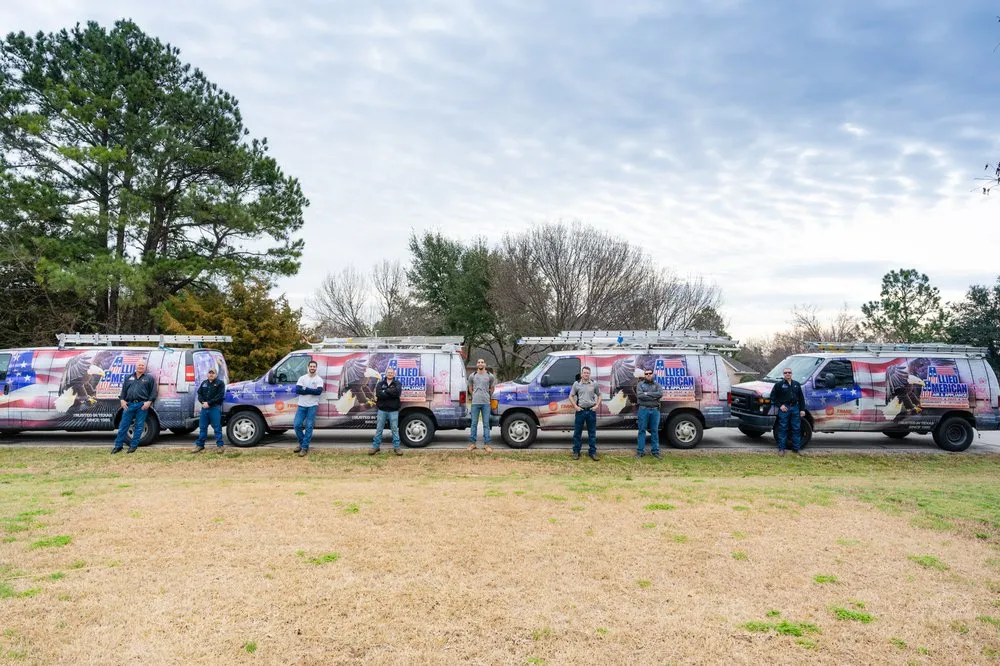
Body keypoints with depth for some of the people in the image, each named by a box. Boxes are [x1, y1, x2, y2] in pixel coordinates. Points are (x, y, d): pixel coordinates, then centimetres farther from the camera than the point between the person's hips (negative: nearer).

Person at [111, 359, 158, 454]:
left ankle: (133, 446, 10)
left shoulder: (149, 378, 7)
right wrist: (122, 400, 3)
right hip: (129, 404, 3)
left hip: (142, 405, -3)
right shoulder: (129, 377, 18)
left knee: (139, 426, 1)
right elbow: (123, 390, 17)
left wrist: (149, 402, -10)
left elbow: (153, 391, 2)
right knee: (123, 425, 3)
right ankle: (118, 446, 11)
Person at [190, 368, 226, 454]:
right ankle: (200, 445, 18)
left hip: (215, 408, -6)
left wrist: (209, 403, -17)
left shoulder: (220, 383, 0)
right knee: (202, 427, 10)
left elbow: (220, 396, -11)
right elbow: (199, 394, 13)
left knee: (217, 427, -4)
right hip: (204, 407, 6)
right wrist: (203, 402, -7)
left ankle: (219, 445, 0)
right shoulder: (204, 383, 19)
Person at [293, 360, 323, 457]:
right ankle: (302, 443, 21)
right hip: (302, 406, 3)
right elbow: (297, 390, -9)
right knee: (297, 425, 0)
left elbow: (319, 391, -16)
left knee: (309, 427, -3)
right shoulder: (302, 378, 5)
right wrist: (312, 391, -13)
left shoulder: (319, 379, 0)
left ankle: (304, 447, 0)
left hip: (312, 406, -3)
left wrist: (305, 389, -13)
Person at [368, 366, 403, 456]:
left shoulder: (397, 384, 6)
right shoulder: (380, 384, 8)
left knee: (395, 429, 3)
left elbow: (397, 392, -16)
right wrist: (391, 393, -14)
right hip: (382, 410, 1)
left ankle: (396, 447, 10)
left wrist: (385, 391, -11)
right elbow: (378, 394, -11)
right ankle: (375, 446, 13)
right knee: (379, 429, 5)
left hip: (393, 411, -1)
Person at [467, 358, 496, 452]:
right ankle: (472, 443, 11)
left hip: (486, 403, 0)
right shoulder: (472, 376, 5)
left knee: (486, 424, 2)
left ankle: (486, 444, 6)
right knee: (474, 423, 4)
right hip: (475, 403, 0)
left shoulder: (490, 376, 4)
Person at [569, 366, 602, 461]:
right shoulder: (576, 384, 1)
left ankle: (592, 452, 15)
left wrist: (597, 406, 1)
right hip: (580, 410, -1)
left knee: (592, 433, 6)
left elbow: (599, 395, 14)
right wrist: (575, 406, -5)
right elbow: (571, 396, 5)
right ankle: (576, 452, 13)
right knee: (577, 432, 4)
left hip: (591, 410, 1)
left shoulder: (594, 384, 5)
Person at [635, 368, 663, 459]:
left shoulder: (656, 385, 11)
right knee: (642, 430, 1)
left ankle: (655, 451, 12)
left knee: (654, 431, 6)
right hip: (644, 410, -2)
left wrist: (647, 394, -12)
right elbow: (639, 395, -12)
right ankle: (640, 451, 6)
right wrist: (653, 397, -11)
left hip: (655, 410, 2)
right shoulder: (640, 384, 5)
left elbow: (660, 394, -8)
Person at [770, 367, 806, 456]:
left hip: (795, 408, 4)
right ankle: (781, 449, 3)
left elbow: (801, 398, 14)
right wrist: (780, 405, -9)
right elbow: (773, 396, 0)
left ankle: (797, 448, 16)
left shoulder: (796, 384, 13)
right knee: (783, 429, -2)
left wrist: (802, 409, 7)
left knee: (796, 429, 6)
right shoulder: (779, 384, 0)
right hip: (784, 408, -4)